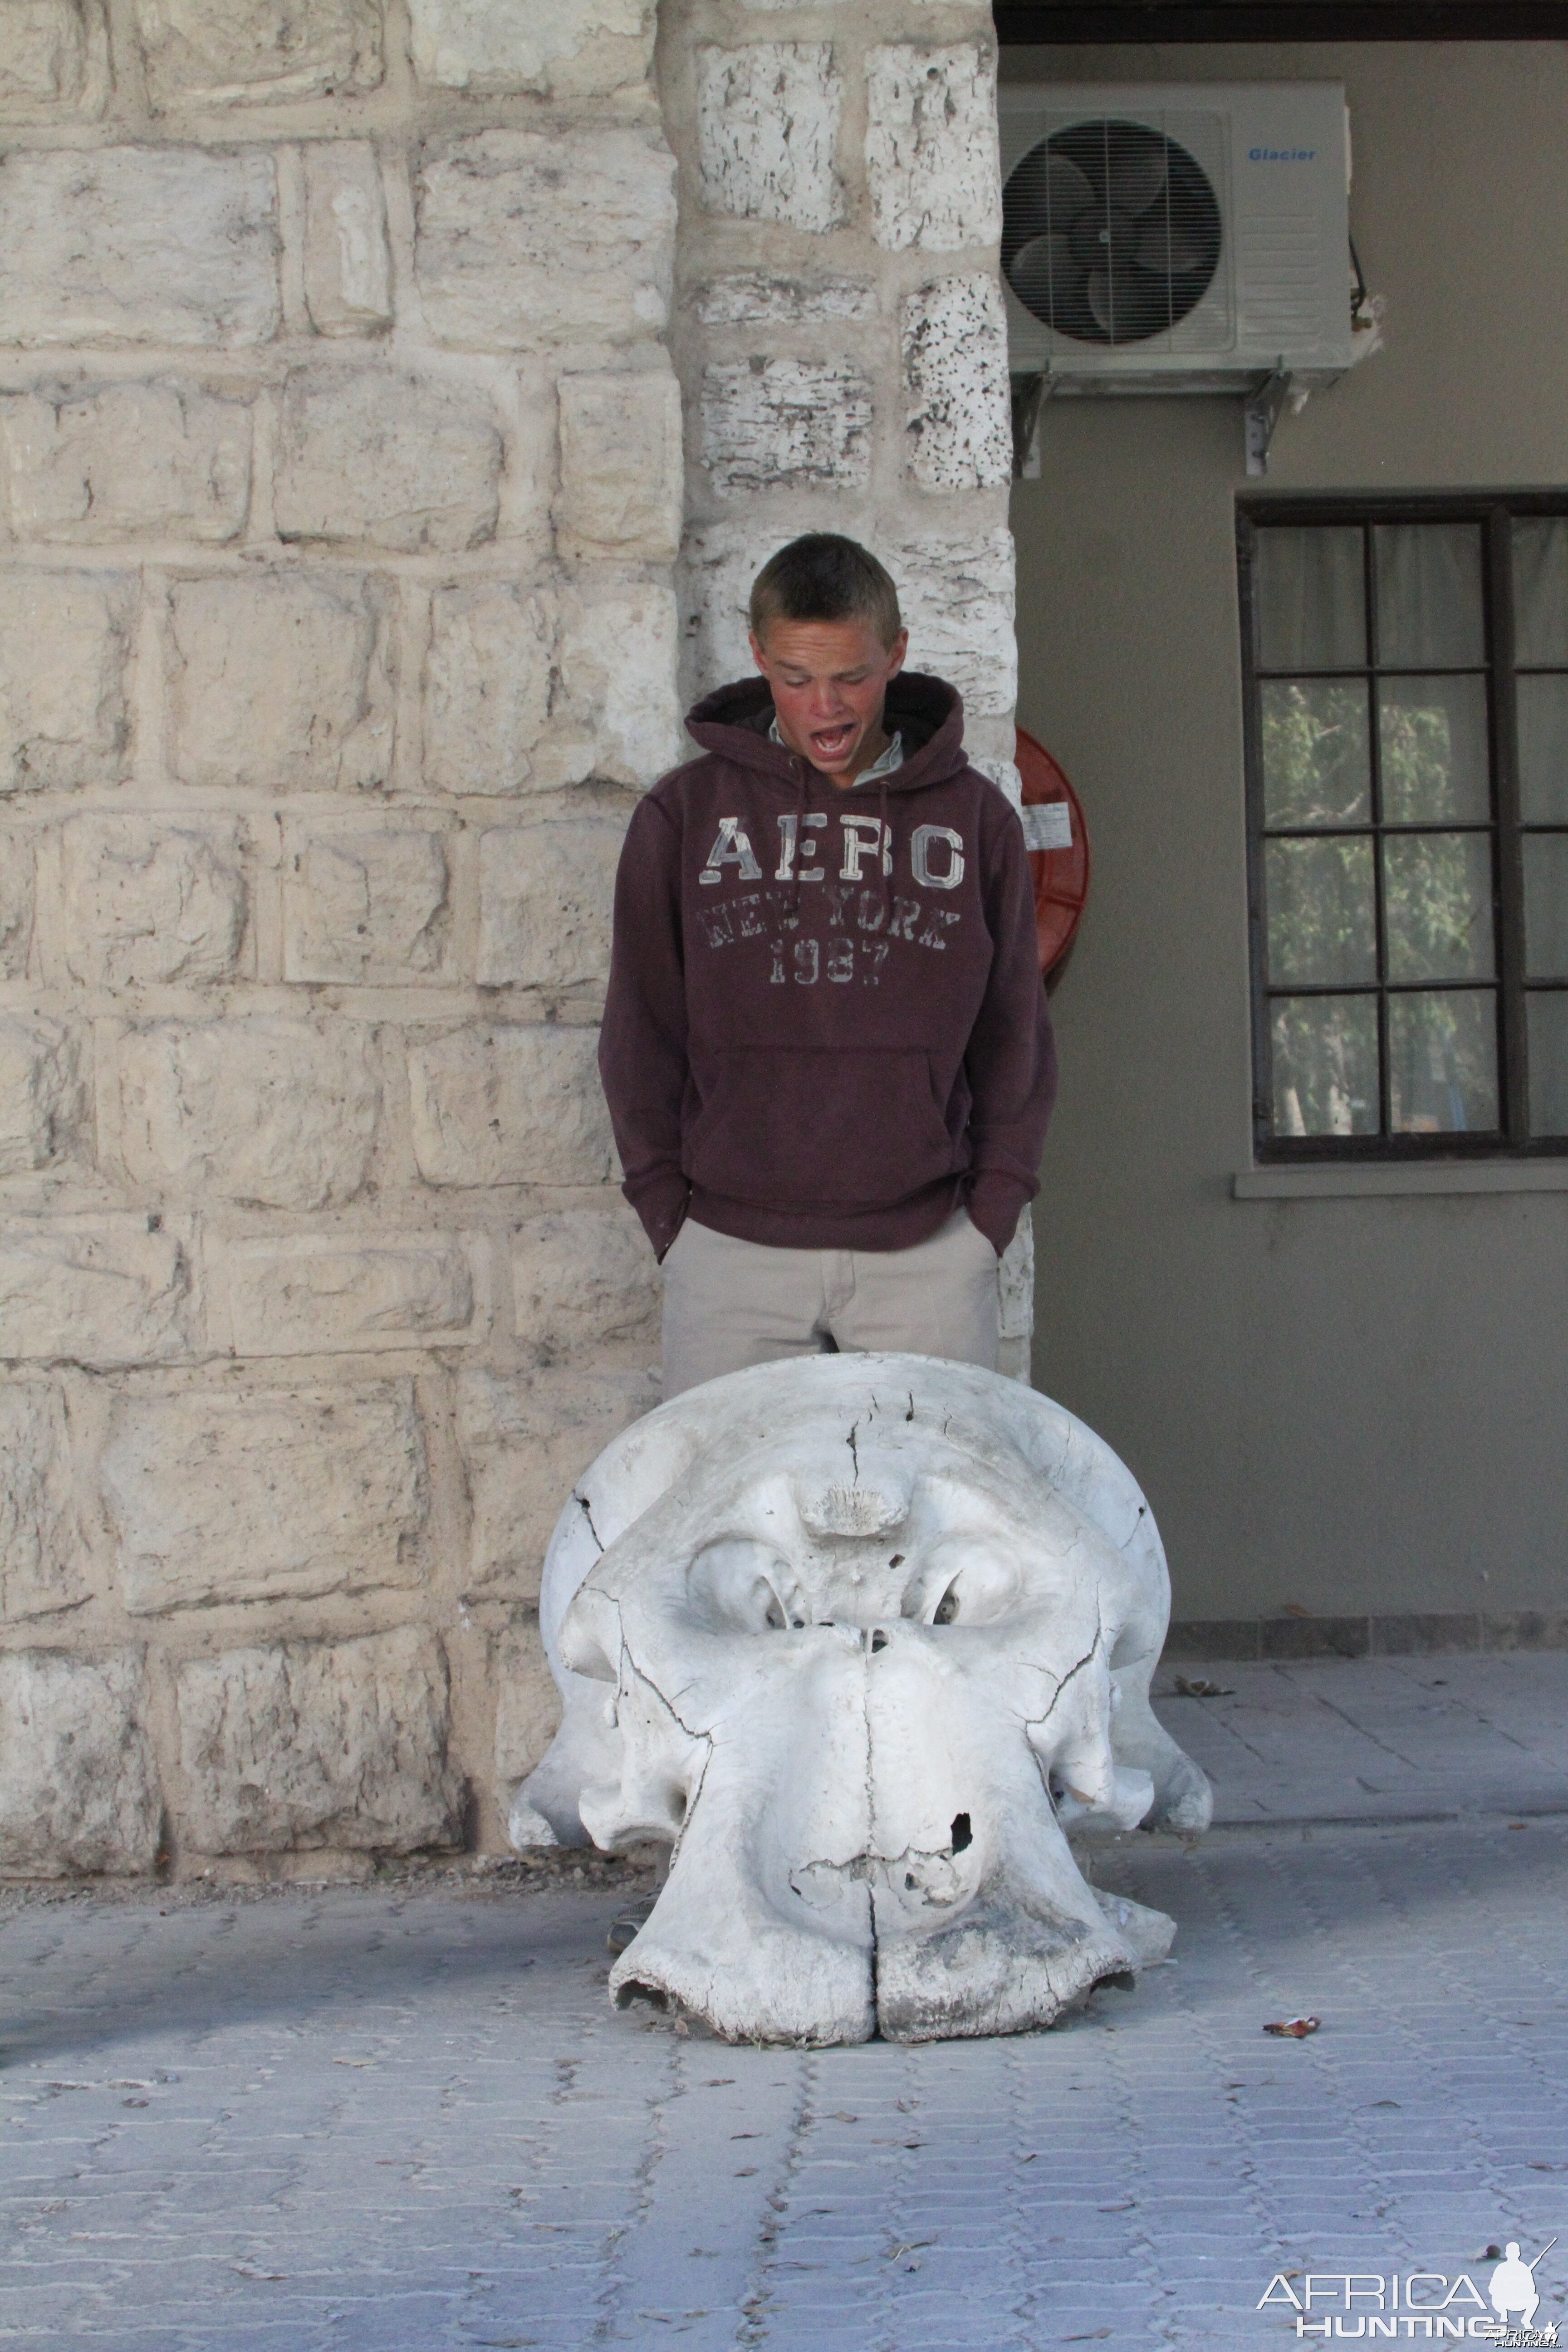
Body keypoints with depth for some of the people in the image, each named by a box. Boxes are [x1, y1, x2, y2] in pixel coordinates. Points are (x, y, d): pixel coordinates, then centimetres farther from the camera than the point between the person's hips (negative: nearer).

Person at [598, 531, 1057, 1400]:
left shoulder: (975, 818, 7)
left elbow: (1013, 1034, 11)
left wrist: (992, 1205, 3)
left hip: (926, 1248, 0)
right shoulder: (685, 815, 5)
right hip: (731, 1248, 0)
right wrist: (666, 1203, 2)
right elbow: (639, 1030, 9)